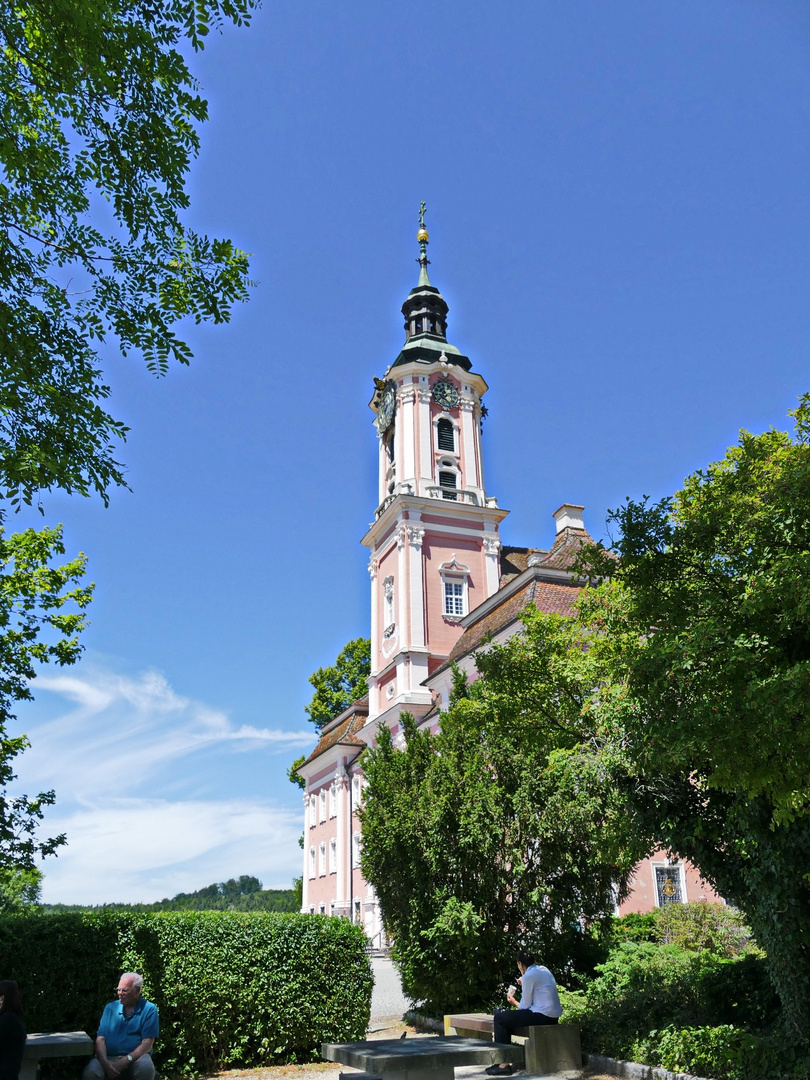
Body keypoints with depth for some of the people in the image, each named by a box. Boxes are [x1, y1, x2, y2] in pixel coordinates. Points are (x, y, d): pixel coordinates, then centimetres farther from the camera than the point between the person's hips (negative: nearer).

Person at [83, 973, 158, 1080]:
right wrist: (105, 1063, -17)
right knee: (90, 1071, -31)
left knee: (146, 1066, -35)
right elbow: (100, 1039, 2)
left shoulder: (149, 1009, 1)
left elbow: (147, 1044, -6)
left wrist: (124, 1061, -19)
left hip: (135, 1058, -1)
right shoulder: (110, 1008, 13)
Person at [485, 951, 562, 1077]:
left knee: (499, 1018, -1)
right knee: (507, 1017, 22)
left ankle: (504, 1064, 0)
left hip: (543, 1016, -10)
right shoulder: (544, 969, 13)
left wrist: (514, 1002, 9)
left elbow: (525, 1006, -9)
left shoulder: (528, 976, -13)